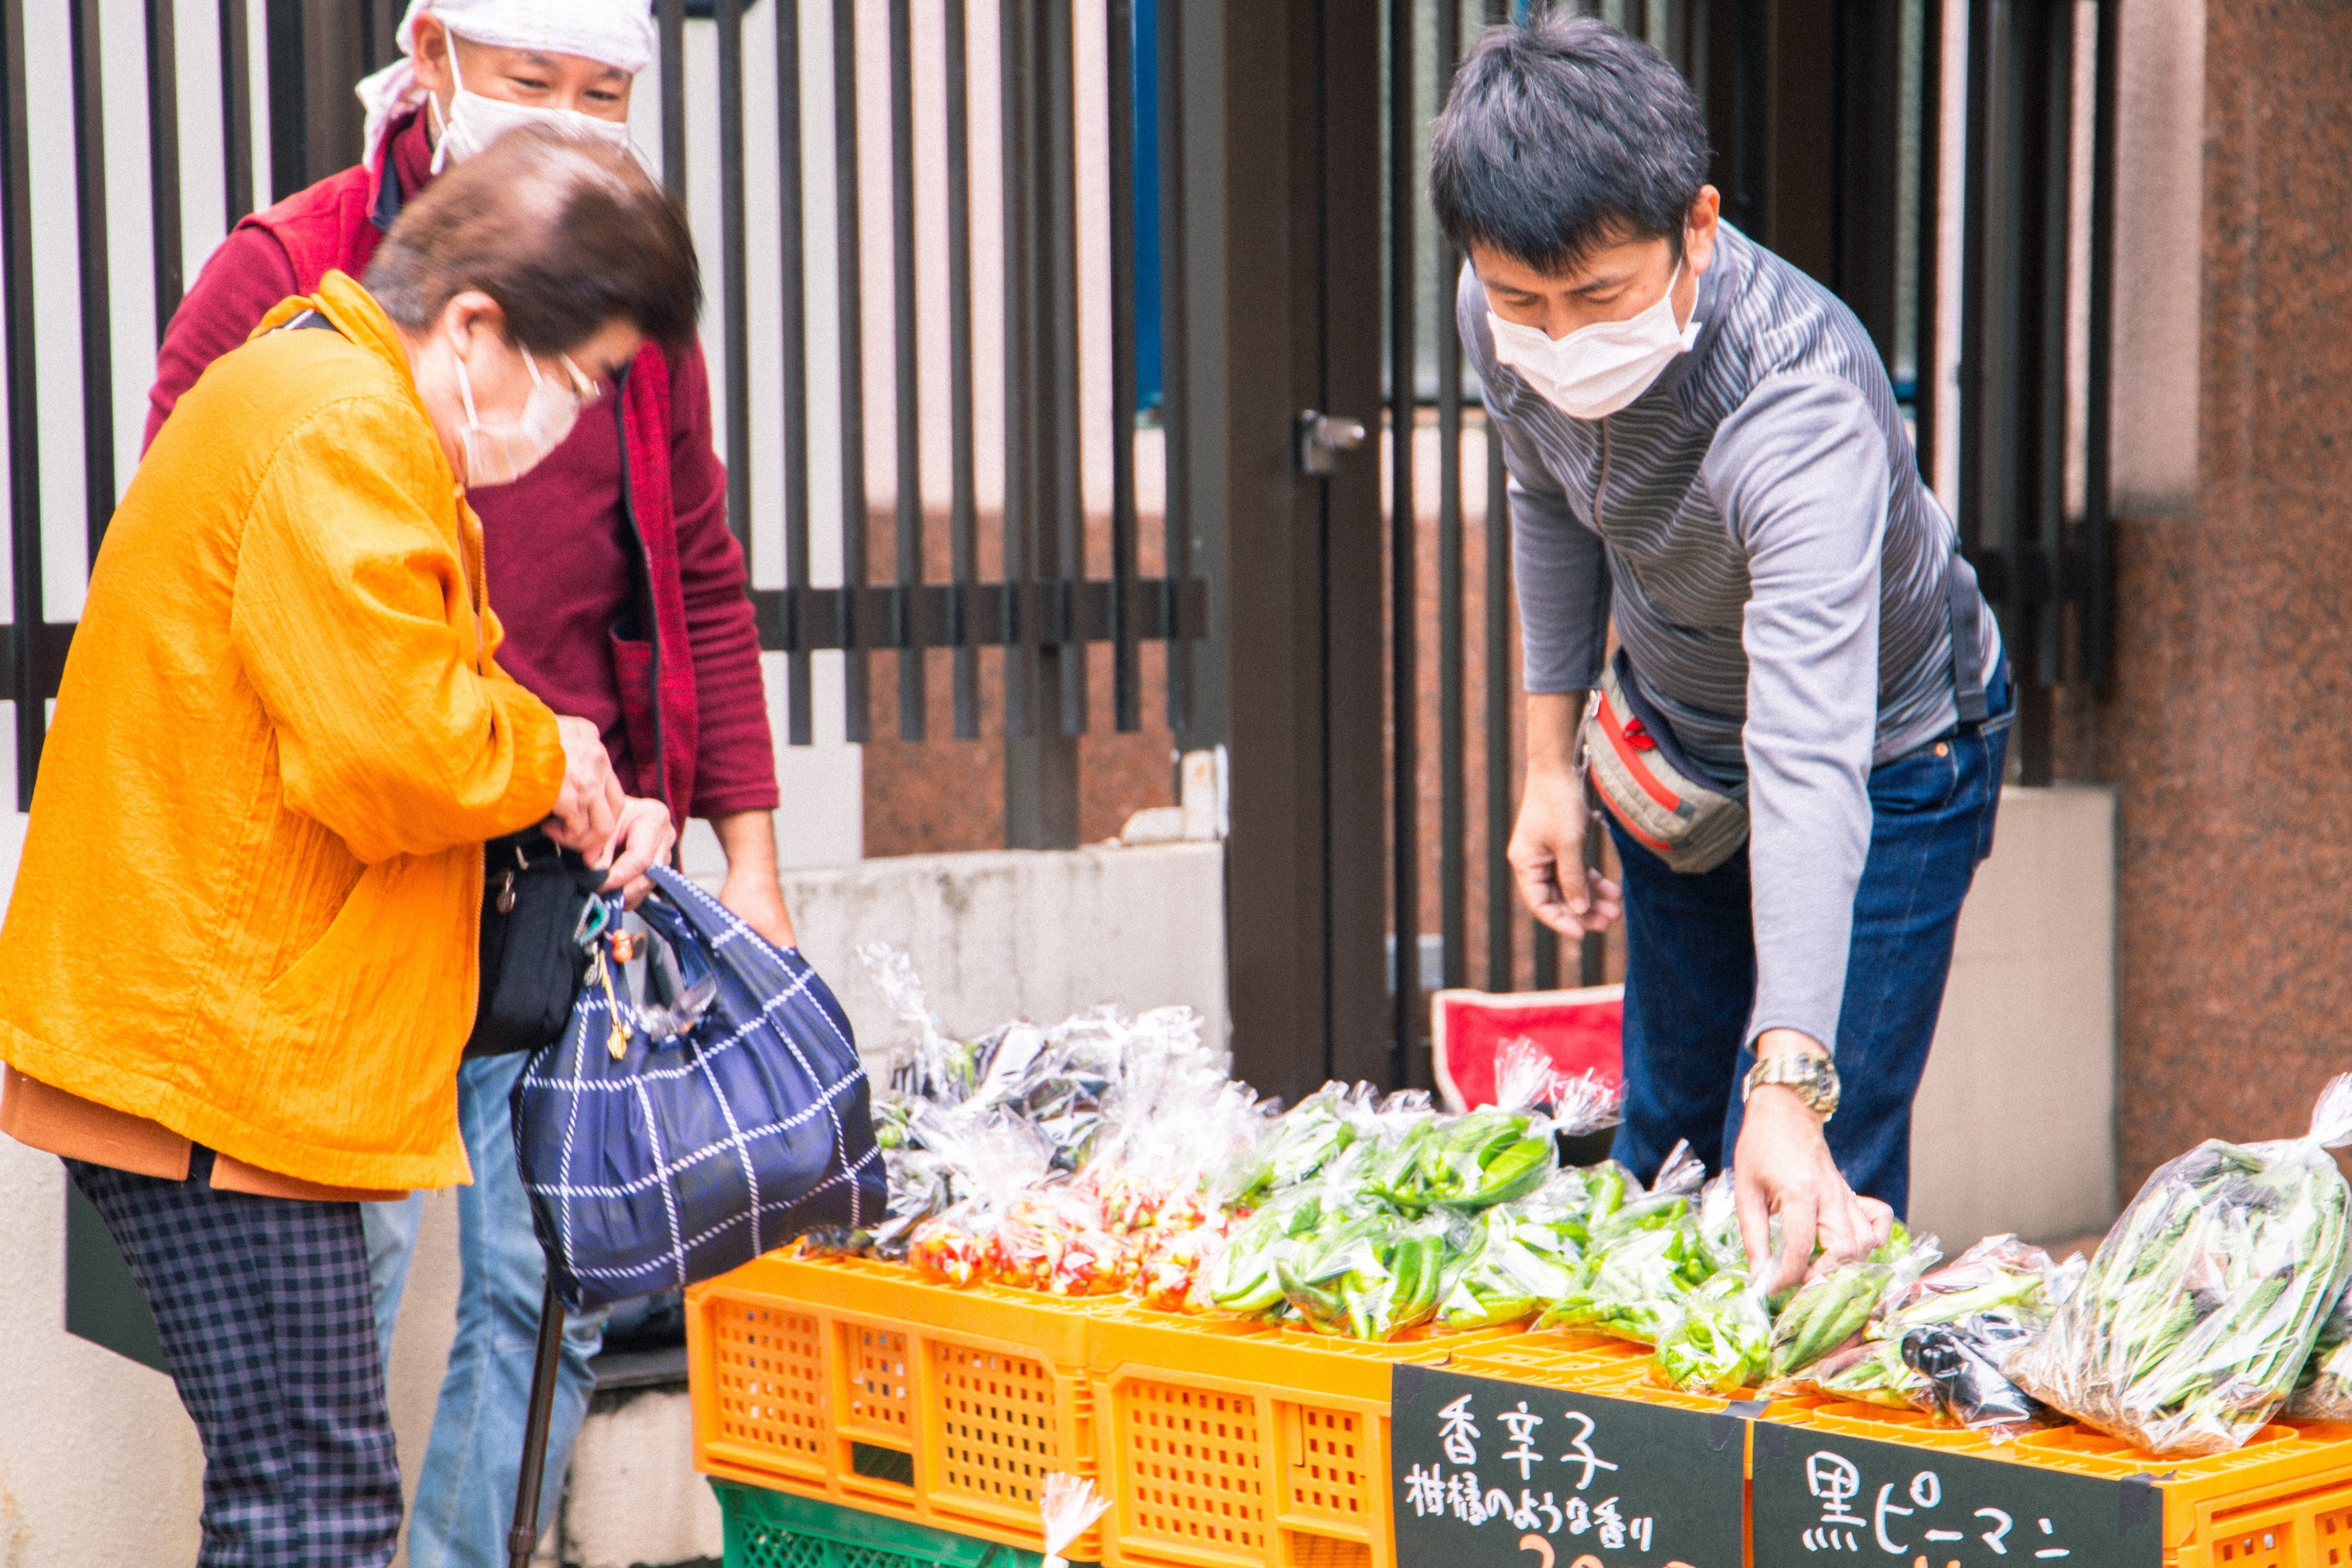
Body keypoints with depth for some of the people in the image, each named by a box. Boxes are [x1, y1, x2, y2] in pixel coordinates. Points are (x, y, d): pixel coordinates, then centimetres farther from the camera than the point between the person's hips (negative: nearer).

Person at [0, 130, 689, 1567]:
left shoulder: (333, 401, 19)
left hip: (205, 1046, 11)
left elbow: (399, 686, 26)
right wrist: (548, 759, -6)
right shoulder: (342, 436, -17)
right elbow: (389, 749, -26)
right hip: (222, 1055, -11)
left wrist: (580, 800, 9)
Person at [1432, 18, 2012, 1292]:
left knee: (1805, 1193, -10)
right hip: (1671, 743, 6)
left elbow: (1809, 765, -51)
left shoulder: (1801, 413, -42)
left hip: (1888, 766, -6)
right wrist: (1551, 758, 3)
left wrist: (1790, 1087, -60)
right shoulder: (1501, 324, -22)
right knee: (1664, 1138, 20)